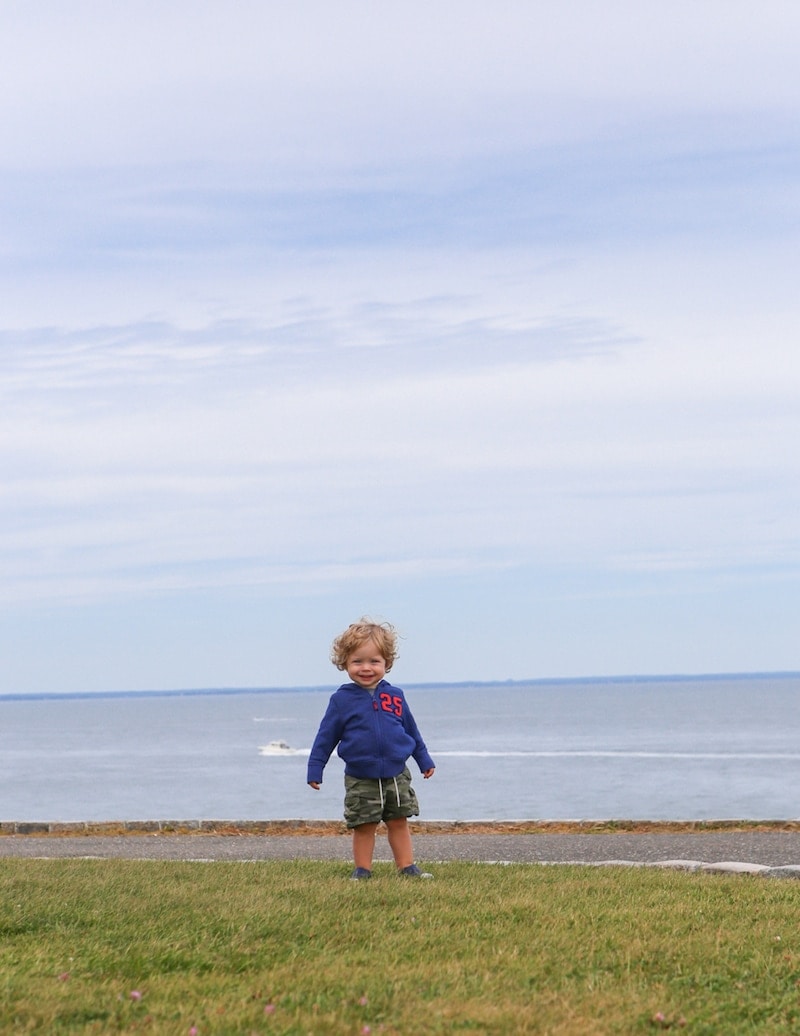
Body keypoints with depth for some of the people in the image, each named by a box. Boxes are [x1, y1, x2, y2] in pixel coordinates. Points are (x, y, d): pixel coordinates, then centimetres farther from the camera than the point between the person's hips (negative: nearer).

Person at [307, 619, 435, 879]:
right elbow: (326, 736, 0)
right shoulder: (342, 700, -6)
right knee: (364, 826, 2)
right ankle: (362, 870, 13)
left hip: (396, 776, 2)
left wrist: (424, 760, 20)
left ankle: (407, 867, 15)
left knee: (399, 822, 8)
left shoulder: (394, 696, 2)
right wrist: (315, 768, -2)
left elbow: (412, 731, 14)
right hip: (360, 780, -2)